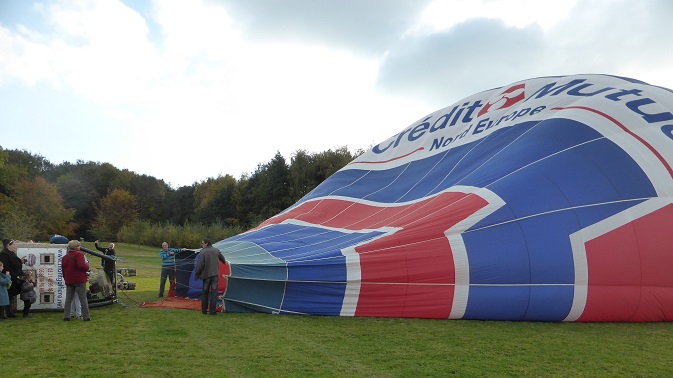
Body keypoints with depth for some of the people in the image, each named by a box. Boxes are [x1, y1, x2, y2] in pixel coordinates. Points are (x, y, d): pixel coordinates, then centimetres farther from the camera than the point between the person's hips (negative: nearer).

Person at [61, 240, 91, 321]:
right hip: (79, 281, -6)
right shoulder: (79, 255, -11)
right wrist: (88, 268, -6)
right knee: (83, 299, -1)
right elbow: (81, 265, -25)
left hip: (69, 281, 6)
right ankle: (86, 317, 0)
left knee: (68, 299, 12)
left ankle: (66, 316, 10)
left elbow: (63, 269, 14)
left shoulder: (65, 257, 11)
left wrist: (66, 278, 22)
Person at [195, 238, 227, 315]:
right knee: (214, 293, 3)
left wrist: (197, 274, 3)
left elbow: (199, 265, -12)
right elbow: (221, 257, 26)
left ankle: (204, 310, 17)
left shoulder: (202, 252, -10)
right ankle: (213, 311, 1)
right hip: (215, 274, 2)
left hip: (206, 275, -2)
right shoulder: (216, 250, 5)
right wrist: (224, 262, 49)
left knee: (205, 292, 12)